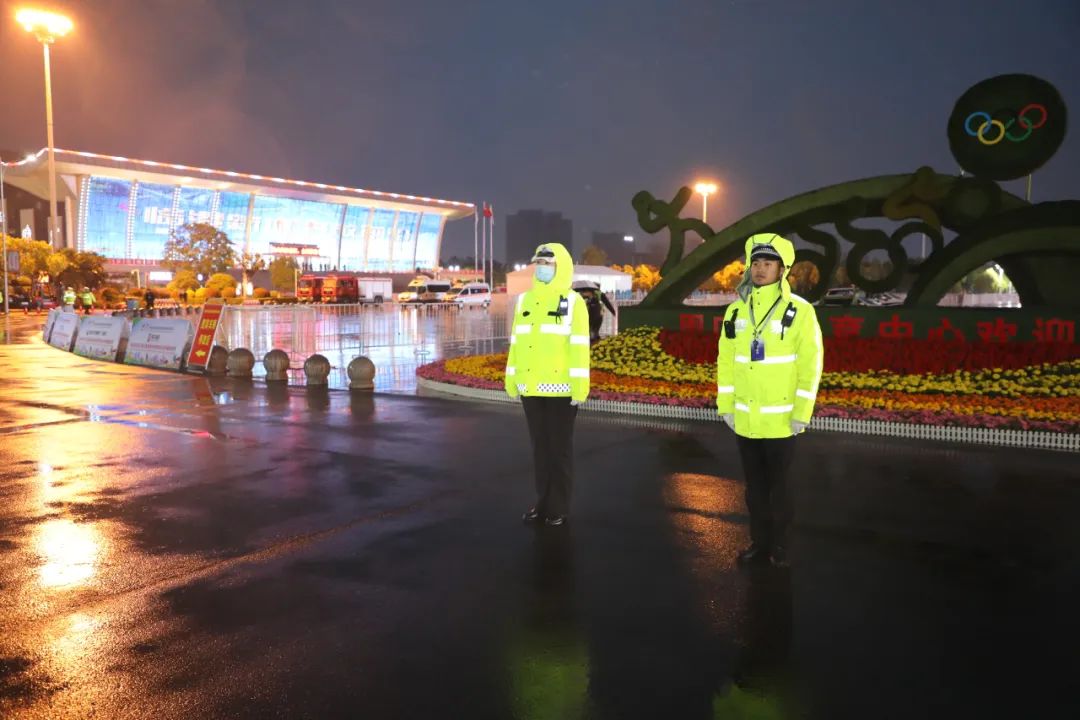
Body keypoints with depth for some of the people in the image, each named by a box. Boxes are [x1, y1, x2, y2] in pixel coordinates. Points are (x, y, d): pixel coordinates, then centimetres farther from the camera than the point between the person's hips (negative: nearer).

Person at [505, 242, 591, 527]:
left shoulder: (573, 302, -6)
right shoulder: (525, 301, 10)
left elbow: (579, 346, -11)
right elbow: (516, 342, 12)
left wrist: (580, 385, -16)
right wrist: (511, 379, 10)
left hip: (560, 387, -5)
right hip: (531, 386, 5)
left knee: (560, 448, 5)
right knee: (539, 446, 13)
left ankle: (559, 507, 15)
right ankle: (544, 502, 24)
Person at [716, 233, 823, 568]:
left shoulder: (799, 311, -9)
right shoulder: (737, 310, 4)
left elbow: (810, 364, -10)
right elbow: (725, 361, 7)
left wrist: (802, 412, -12)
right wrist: (725, 404, 5)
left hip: (780, 420, -4)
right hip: (745, 419, 4)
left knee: (778, 485, 9)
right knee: (755, 486, 15)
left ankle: (779, 546, 25)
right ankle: (759, 542, 29)